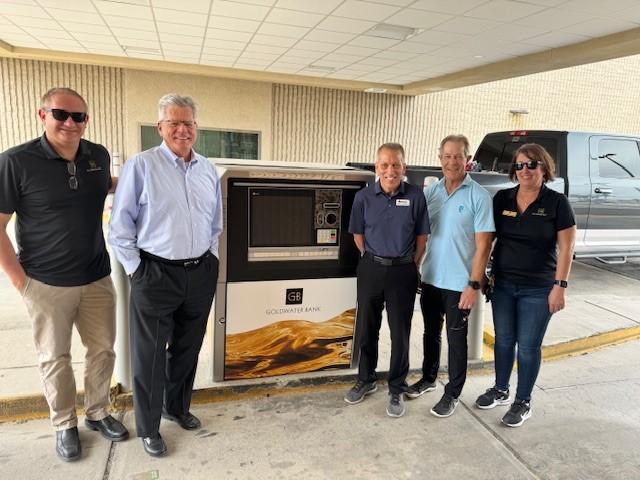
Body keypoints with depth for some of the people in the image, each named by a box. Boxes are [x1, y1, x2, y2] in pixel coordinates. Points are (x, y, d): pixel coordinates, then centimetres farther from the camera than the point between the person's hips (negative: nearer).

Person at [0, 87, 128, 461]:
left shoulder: (99, 156, 0)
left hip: (97, 278, 4)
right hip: (47, 284, -4)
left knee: (103, 349, 14)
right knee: (55, 358, 12)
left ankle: (98, 413, 36)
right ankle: (65, 424, 33)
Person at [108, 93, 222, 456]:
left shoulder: (209, 170, 7)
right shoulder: (141, 165, -8)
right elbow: (120, 226, -7)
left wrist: (210, 260, 12)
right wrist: (136, 270, -8)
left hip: (200, 274, 5)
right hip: (156, 275, -4)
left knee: (188, 349, 19)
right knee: (150, 356, 8)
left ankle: (177, 407, 41)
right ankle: (148, 428, 28)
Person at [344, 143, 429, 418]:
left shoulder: (415, 196, -6)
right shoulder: (364, 197, -3)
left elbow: (422, 236, 3)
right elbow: (358, 234, 8)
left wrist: (412, 266, 3)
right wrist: (372, 259, 9)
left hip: (403, 272, -1)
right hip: (370, 269, 2)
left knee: (400, 333, 7)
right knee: (366, 328, 12)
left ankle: (396, 390, 24)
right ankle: (366, 380, 33)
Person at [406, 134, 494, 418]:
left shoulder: (479, 197, -10)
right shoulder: (431, 192, 3)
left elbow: (483, 244, -11)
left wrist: (474, 284, -15)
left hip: (459, 283, -4)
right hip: (430, 278, 5)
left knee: (456, 339, 8)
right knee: (430, 333, 19)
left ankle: (452, 394, 24)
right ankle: (428, 379, 39)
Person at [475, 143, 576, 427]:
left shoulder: (557, 202, -7)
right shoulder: (502, 199, 2)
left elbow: (566, 248, -7)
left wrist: (560, 286, -11)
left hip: (538, 289, -3)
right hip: (502, 284, 3)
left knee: (528, 346, 6)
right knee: (503, 340, 15)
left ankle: (523, 403, 24)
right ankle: (500, 391, 34)